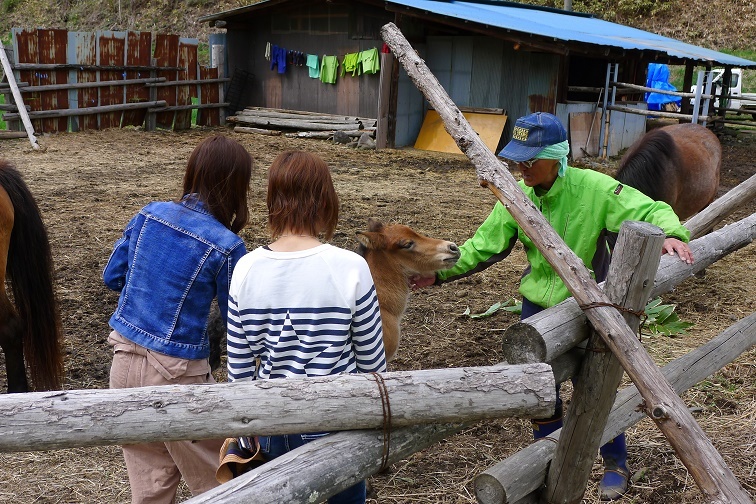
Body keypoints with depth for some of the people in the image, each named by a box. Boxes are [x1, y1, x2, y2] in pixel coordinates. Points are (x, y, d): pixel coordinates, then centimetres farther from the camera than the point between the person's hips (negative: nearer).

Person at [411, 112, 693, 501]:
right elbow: (484, 246, -3)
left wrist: (671, 234, -41)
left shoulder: (594, 189, -21)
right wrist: (439, 272, -11)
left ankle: (616, 464, 35)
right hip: (538, 304, 4)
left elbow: (650, 211, -20)